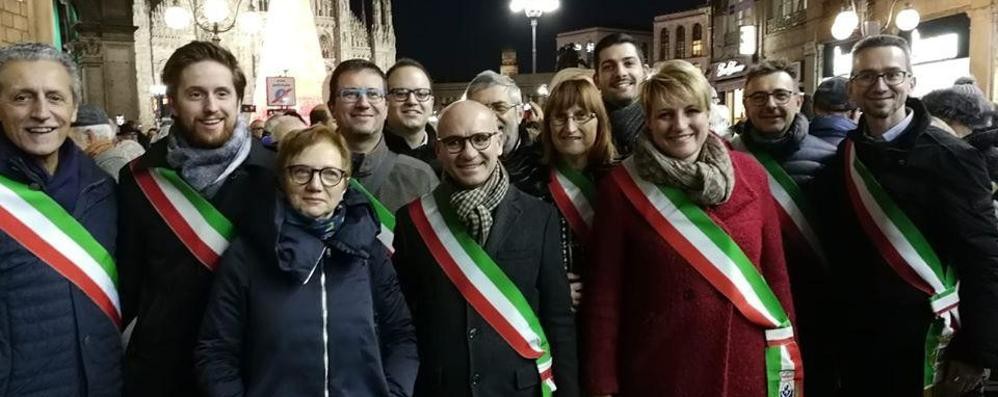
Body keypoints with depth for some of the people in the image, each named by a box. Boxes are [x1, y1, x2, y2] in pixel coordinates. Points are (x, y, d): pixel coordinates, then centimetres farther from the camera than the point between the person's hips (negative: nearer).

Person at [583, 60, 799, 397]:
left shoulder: (749, 173, -1)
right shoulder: (622, 186, -9)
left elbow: (775, 272, 5)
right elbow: (604, 294, -8)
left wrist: (789, 361, 6)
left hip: (747, 370, 3)